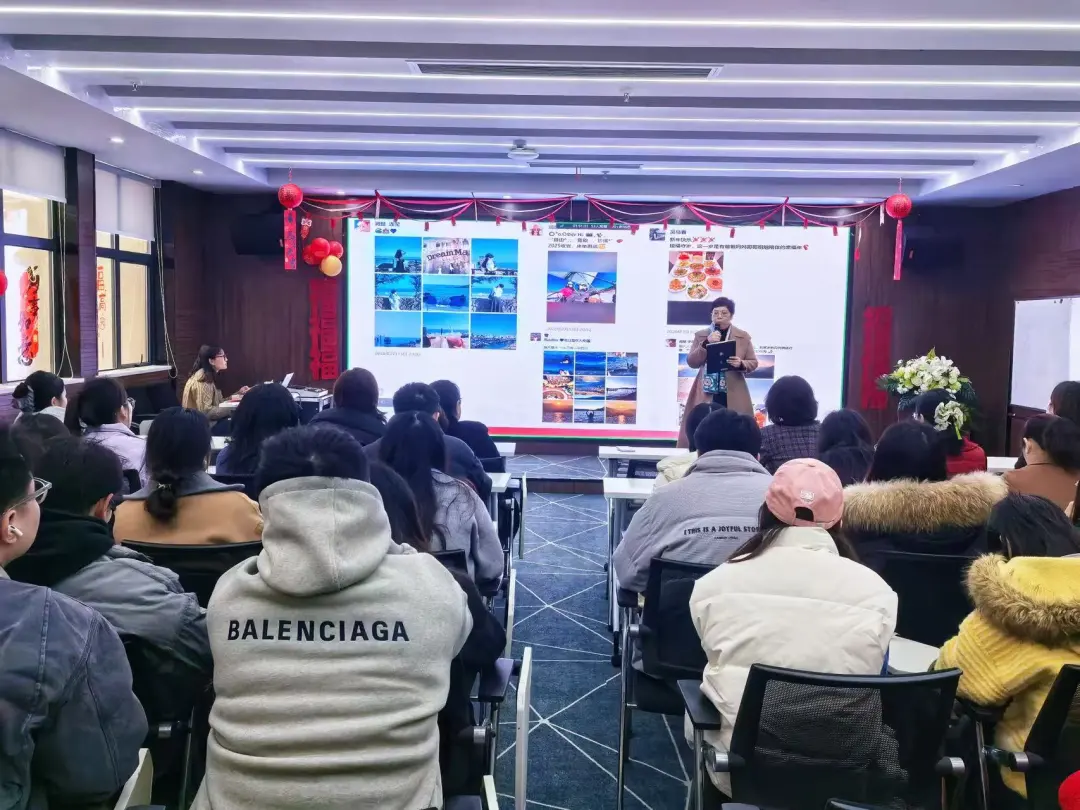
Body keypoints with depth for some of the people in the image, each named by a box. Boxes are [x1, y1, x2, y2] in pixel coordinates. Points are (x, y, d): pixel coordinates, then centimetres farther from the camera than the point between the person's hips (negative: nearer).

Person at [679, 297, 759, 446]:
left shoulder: (743, 337, 7)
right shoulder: (701, 336, 8)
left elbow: (753, 363, 8)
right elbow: (691, 362, -1)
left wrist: (741, 364, -14)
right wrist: (706, 343, -13)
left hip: (733, 396, 0)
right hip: (706, 394, 0)